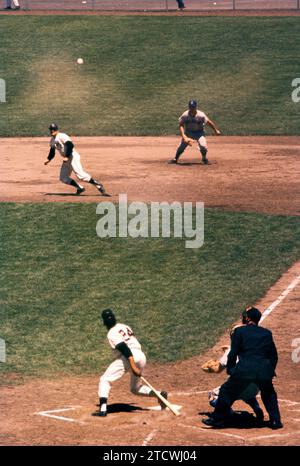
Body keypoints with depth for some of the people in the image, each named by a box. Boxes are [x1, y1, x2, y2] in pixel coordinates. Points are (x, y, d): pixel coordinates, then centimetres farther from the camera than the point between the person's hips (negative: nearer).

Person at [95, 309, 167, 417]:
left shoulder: (112, 333, -4)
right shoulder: (125, 327, 21)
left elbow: (124, 349, -16)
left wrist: (133, 367, -22)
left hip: (128, 358, -8)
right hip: (141, 356, 8)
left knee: (105, 380, 2)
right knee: (136, 388, 24)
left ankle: (103, 409, -13)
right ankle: (159, 394, 3)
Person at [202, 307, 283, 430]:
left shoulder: (239, 331, 5)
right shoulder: (267, 333, 14)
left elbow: (233, 353, 2)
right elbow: (274, 355, 16)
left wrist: (229, 369, 12)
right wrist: (270, 371, 25)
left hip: (244, 371, -3)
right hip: (263, 371, 3)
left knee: (227, 391, 12)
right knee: (269, 395, 25)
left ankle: (217, 419, 13)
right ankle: (275, 421, 19)